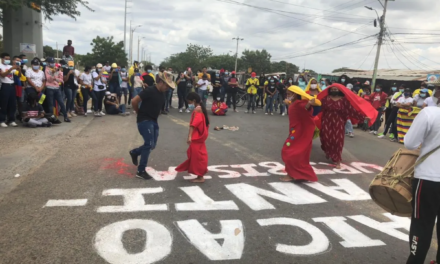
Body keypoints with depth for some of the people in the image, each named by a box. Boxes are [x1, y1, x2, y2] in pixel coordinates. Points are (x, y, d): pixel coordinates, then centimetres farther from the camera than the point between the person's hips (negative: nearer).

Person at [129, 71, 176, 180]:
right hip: (144, 120, -8)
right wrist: (139, 112, -5)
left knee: (152, 145, 11)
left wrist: (155, 114, 13)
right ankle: (141, 171, -2)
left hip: (153, 121, 8)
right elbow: (134, 101, -18)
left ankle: (134, 152, 37)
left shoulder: (161, 94, 8)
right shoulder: (149, 90, -17)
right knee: (149, 144, -12)